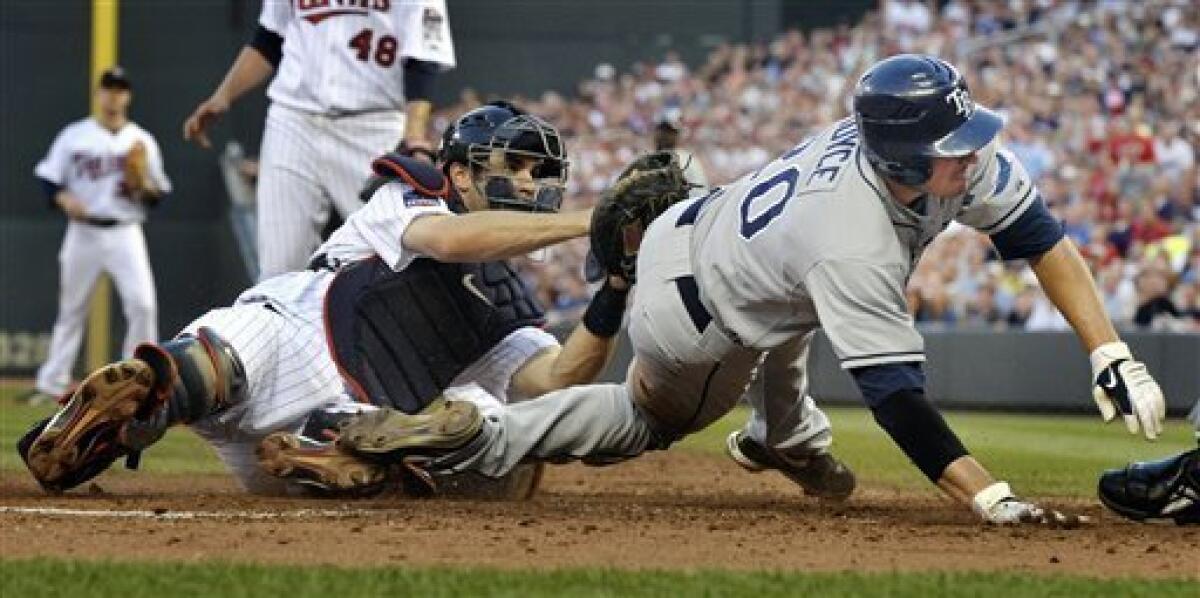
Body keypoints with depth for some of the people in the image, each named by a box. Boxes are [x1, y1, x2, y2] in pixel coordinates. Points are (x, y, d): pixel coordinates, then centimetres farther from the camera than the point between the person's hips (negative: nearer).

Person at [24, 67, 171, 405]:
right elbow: (48, 178, 4)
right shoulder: (74, 136, 4)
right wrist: (63, 198, -15)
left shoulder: (141, 141, 5)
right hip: (83, 233, 0)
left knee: (143, 304, -14)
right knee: (71, 310, 7)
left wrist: (143, 187, -15)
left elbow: (158, 196, 7)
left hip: (125, 234, 0)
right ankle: (52, 384, 14)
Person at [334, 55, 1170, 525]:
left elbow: (1039, 234, -16)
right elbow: (897, 400, -42)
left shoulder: (961, 155, -23)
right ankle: (458, 443, 3)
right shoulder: (855, 251, -42)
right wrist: (993, 500, -49)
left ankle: (783, 438, 47)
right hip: (694, 318, -8)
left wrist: (1112, 355, -24)